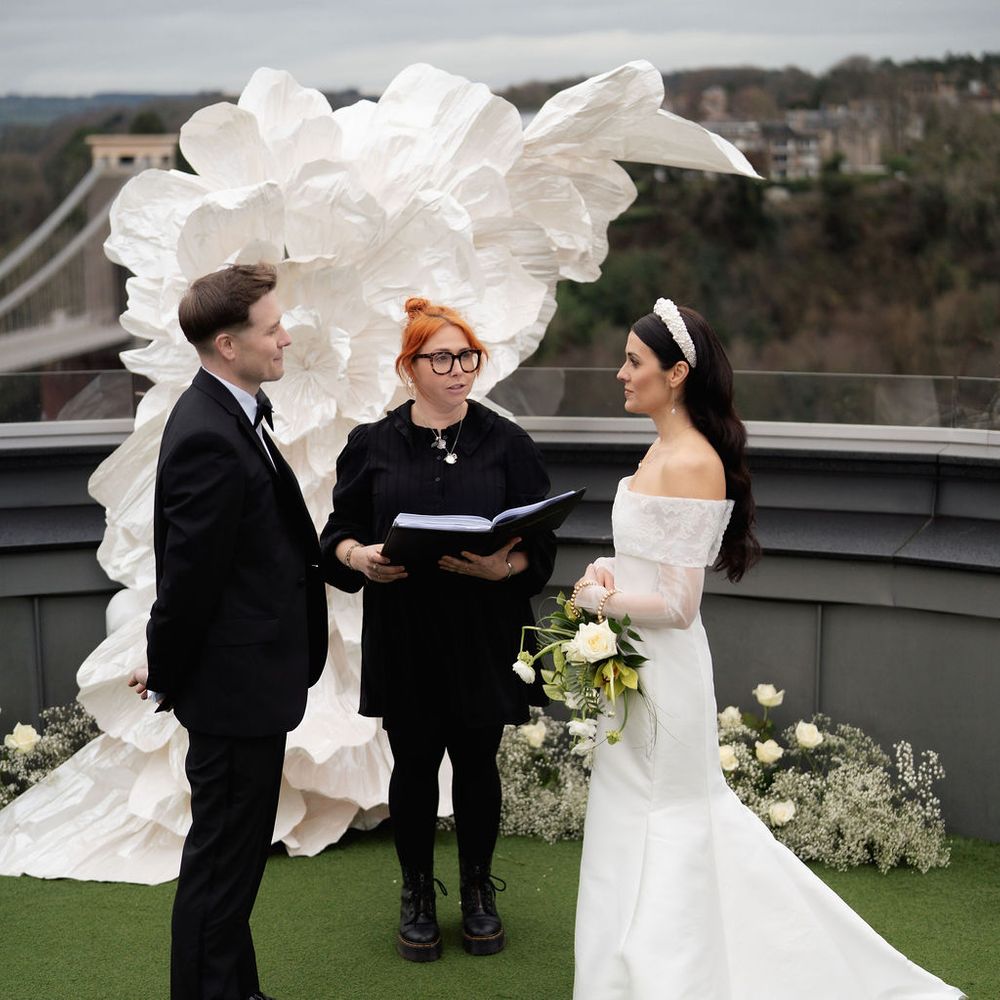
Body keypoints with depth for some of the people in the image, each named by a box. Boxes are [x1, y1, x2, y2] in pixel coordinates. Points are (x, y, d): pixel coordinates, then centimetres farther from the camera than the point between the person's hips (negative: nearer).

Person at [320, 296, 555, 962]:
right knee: (414, 765, 9)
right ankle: (418, 895, 27)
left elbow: (540, 543, -2)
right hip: (403, 637, 0)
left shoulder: (507, 444, 1)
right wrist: (360, 556, -18)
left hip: (483, 636, 0)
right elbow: (339, 532, 4)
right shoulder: (373, 446, 3)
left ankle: (479, 890, 29)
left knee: (477, 764, 10)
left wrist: (503, 567, -22)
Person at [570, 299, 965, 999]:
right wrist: (605, 568, 0)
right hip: (637, 661, 9)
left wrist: (597, 600, -12)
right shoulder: (666, 449, 8)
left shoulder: (691, 464, -21)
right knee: (685, 814, 19)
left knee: (654, 827, 5)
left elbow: (678, 604, -22)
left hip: (661, 668, -9)